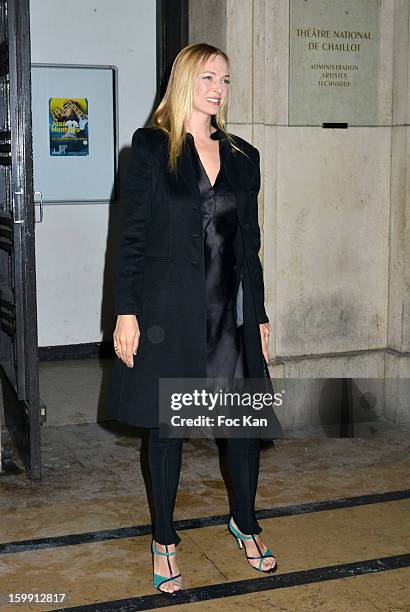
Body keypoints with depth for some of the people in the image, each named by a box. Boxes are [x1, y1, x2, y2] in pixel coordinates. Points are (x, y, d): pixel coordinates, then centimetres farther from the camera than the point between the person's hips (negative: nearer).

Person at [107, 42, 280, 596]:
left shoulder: (243, 157, 9)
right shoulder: (151, 146, -2)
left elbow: (249, 243, 12)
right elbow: (131, 235, -5)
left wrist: (259, 316, 12)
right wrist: (126, 312, -10)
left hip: (231, 310, 4)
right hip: (169, 310, -3)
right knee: (166, 425, 8)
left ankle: (245, 523, 32)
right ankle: (164, 540, 26)